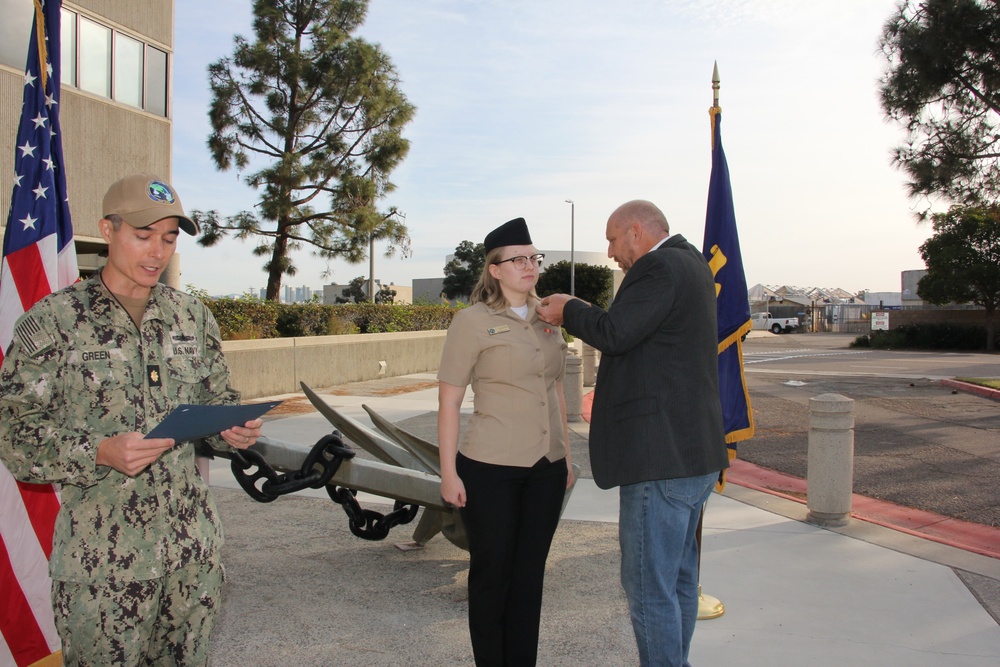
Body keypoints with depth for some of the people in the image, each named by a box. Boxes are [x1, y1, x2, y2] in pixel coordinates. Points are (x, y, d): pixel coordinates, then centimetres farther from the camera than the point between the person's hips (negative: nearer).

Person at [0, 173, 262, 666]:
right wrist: (100, 453, -22)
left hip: (194, 549, 4)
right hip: (102, 560, -4)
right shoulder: (53, 321, -5)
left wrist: (233, 430, -7)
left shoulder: (192, 317, 8)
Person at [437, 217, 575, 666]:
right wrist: (448, 473, -10)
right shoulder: (473, 321, -7)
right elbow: (448, 401, -8)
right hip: (490, 470, -5)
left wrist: (566, 456, 16)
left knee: (530, 575, 13)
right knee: (492, 573, 8)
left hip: (546, 469, 5)